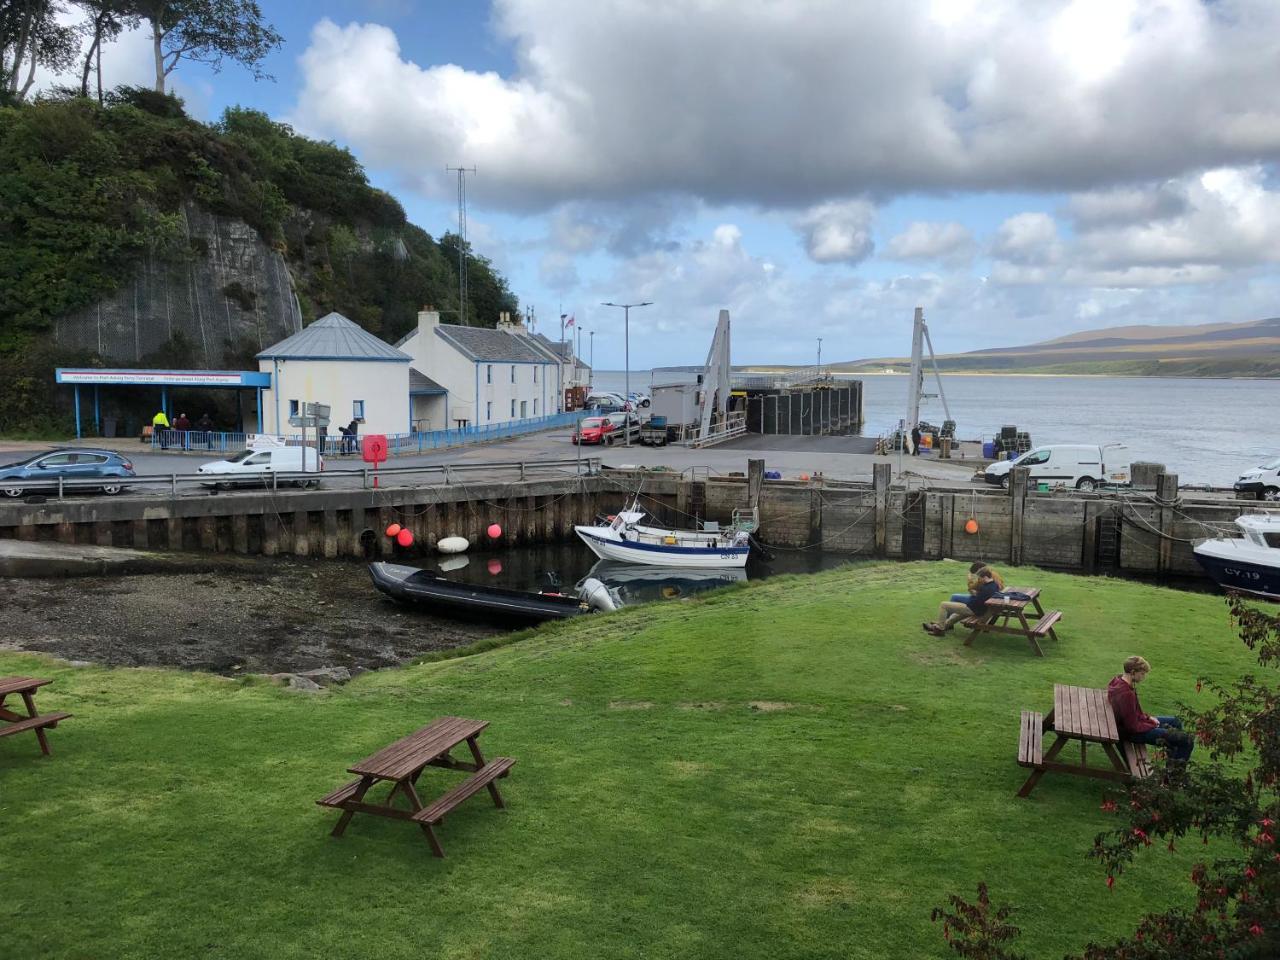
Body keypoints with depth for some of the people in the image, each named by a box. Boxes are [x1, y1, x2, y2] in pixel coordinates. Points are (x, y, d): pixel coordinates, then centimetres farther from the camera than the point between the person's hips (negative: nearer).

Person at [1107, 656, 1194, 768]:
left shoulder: (1117, 681, -5)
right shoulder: (1127, 694, -34)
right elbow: (1133, 727, -26)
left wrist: (1148, 717, 2)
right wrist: (1153, 724, -11)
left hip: (1131, 722, 10)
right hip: (1134, 733, -10)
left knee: (1176, 722, 25)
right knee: (1187, 740, -8)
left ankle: (1173, 761, 35)